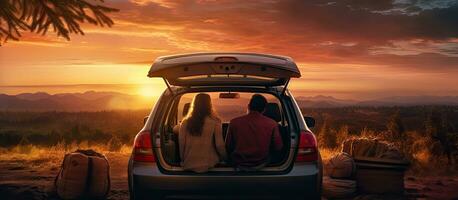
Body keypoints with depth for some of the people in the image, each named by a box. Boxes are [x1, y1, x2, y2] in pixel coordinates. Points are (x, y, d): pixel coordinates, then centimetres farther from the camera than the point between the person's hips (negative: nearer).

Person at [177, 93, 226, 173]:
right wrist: (224, 157, 11)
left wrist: (183, 160, 16)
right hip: (209, 165, -2)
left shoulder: (185, 123, -2)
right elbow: (219, 145, -7)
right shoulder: (215, 122, -9)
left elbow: (181, 144, 2)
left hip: (189, 165, 2)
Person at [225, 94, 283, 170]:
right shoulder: (272, 124, -12)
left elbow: (228, 147, -3)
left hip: (239, 165, 0)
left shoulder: (234, 122, -12)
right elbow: (278, 147, -3)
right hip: (261, 165, 0)